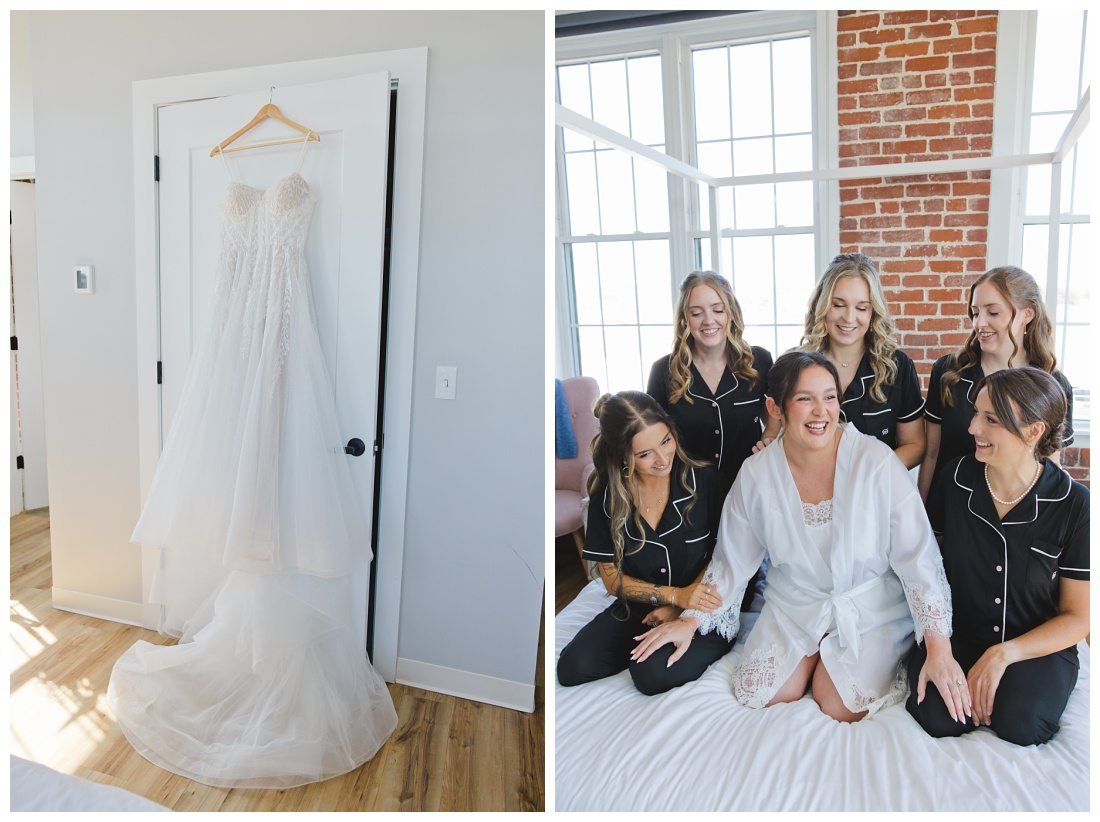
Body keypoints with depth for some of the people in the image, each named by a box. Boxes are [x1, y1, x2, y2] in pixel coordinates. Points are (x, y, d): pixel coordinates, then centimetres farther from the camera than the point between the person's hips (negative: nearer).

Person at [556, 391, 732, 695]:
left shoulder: (703, 480, -10)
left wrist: (678, 610, -13)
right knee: (572, 667, -18)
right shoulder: (606, 497, -5)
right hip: (637, 609, 3)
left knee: (652, 674, -30)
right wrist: (675, 595, -15)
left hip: (703, 610, -3)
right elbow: (612, 578, -1)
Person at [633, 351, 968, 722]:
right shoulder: (756, 474, -12)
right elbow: (731, 560, 1)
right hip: (794, 604, 3)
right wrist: (690, 620, -5)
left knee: (840, 708, -15)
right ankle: (813, 655, 22)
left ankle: (885, 658, 17)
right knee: (759, 697, -8)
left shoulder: (877, 462, -21)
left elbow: (918, 555, -18)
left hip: (870, 605, -2)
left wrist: (939, 646, -23)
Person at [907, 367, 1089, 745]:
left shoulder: (1074, 505, -12)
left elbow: (1078, 616, -5)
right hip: (958, 635, 0)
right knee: (937, 717, -26)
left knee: (1019, 724, -28)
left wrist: (1003, 653, -17)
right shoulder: (954, 479, -7)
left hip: (1039, 646, 0)